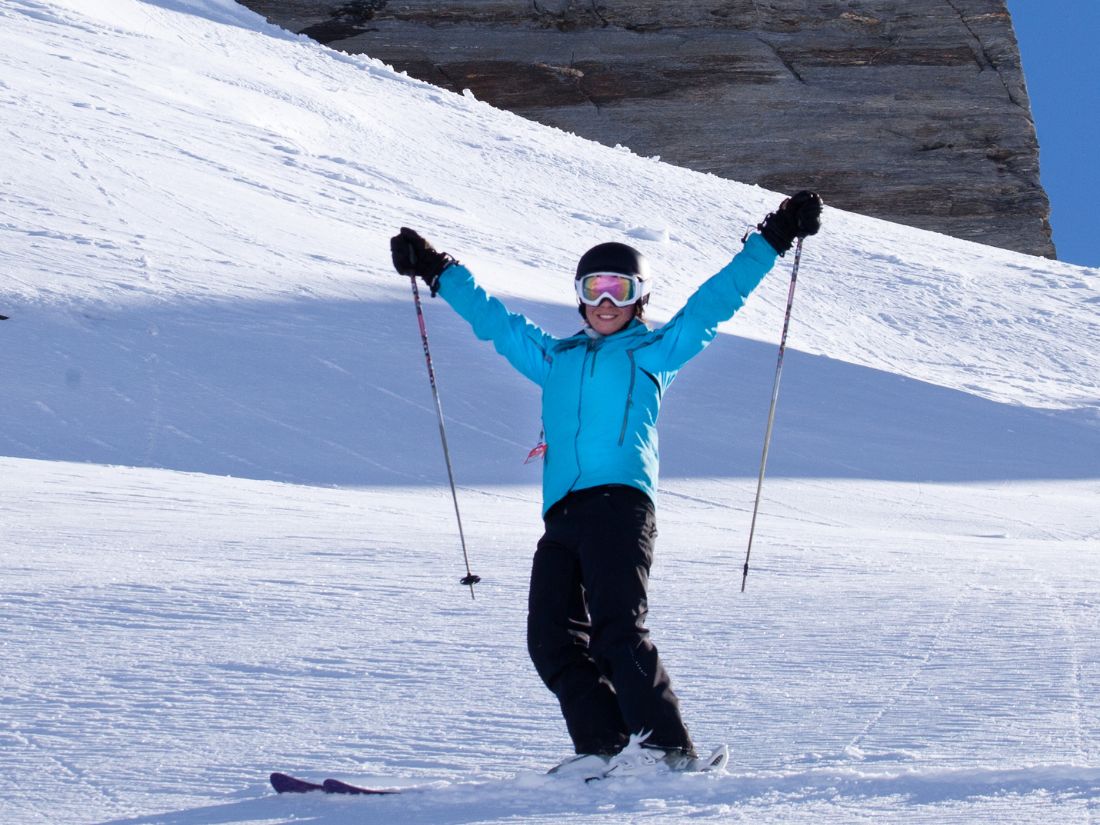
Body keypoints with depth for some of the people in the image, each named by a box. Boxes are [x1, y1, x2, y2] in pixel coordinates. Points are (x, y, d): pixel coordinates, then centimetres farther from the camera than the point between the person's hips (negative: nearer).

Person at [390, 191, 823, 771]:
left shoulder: (652, 352, 17)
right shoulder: (554, 358, 28)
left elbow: (713, 303, 16)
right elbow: (492, 318, 38)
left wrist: (770, 242, 13)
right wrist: (437, 272, 41)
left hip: (620, 503, -5)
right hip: (561, 516, 5)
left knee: (617, 629, -20)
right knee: (552, 640, -10)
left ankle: (669, 751, -21)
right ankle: (602, 750, -12)